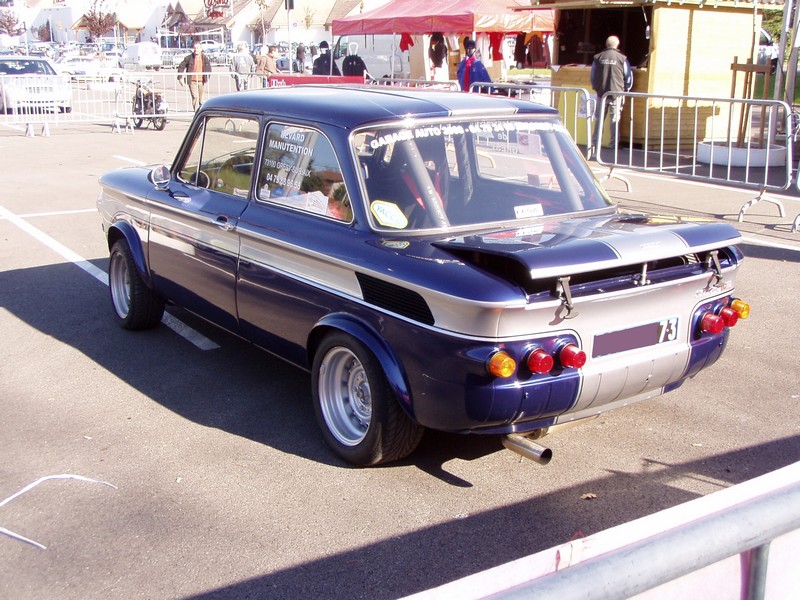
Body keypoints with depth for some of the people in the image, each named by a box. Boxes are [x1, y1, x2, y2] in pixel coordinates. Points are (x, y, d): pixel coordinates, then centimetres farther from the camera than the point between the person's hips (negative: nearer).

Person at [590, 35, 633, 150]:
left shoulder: (598, 57, 2)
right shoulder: (622, 58, -4)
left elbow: (592, 75, 10)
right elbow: (629, 77, 2)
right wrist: (626, 90, 16)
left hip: (601, 93, 2)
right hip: (617, 93, -2)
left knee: (599, 118, 10)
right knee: (615, 119, 3)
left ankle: (596, 142, 10)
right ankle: (614, 143, 1)